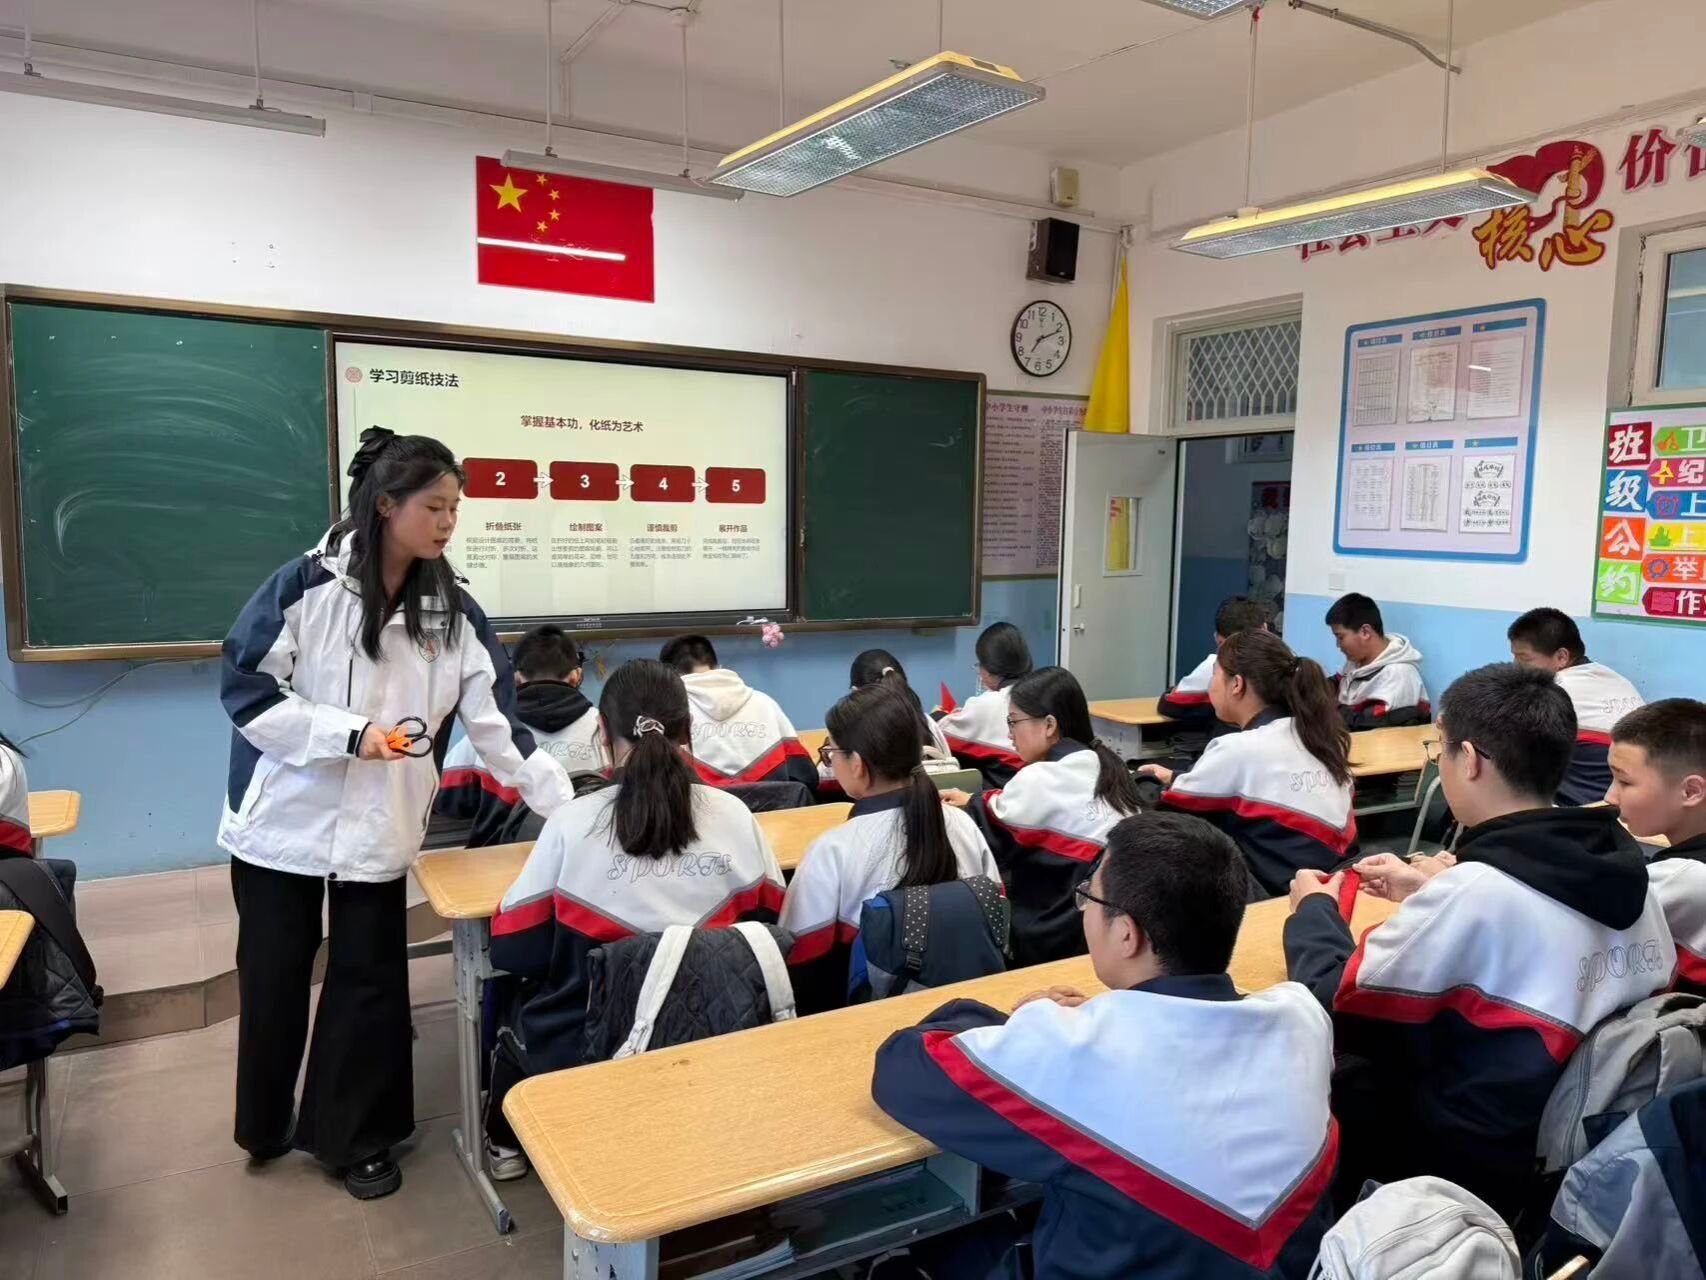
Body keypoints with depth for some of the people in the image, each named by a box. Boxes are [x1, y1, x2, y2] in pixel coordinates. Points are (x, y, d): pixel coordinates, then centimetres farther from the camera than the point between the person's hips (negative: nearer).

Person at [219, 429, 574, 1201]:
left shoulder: (452, 611, -4)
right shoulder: (308, 584, -13)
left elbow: (497, 723, -7)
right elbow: (245, 688, -12)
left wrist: (566, 806, -13)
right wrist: (348, 731, -22)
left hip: (379, 828, 2)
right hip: (284, 818, -2)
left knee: (370, 980, 9)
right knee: (274, 979, 14)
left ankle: (356, 1138, 28)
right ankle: (267, 1127, 38)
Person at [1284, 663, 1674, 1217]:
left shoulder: (1475, 891, -27)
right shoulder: (1622, 868, -5)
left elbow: (1334, 1004, -17)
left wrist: (1314, 908, 0)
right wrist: (1431, 896, 16)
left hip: (1472, 1165, -7)